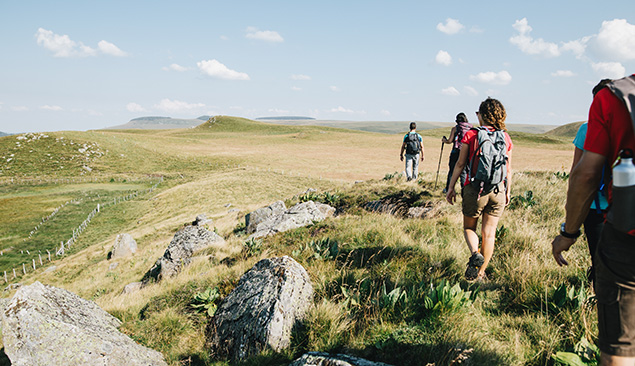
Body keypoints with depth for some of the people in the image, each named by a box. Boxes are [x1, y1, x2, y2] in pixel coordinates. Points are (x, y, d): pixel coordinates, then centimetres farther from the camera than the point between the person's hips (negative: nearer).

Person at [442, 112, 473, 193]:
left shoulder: (455, 128, -4)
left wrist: (444, 140, 13)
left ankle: (448, 189, 15)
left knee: (452, 171, 7)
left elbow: (449, 141, -7)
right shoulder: (470, 128, 5)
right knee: (463, 172, 10)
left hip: (456, 152, -3)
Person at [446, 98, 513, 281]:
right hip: (498, 190, 2)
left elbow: (460, 164, -4)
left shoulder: (470, 135, -6)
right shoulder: (506, 138, 3)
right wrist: (507, 191, 18)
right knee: (489, 232, 9)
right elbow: (508, 169, 7)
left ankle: (475, 254, -14)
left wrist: (451, 187, 4)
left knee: (469, 227, 15)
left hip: (475, 189, -2)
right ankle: (480, 273, 14)